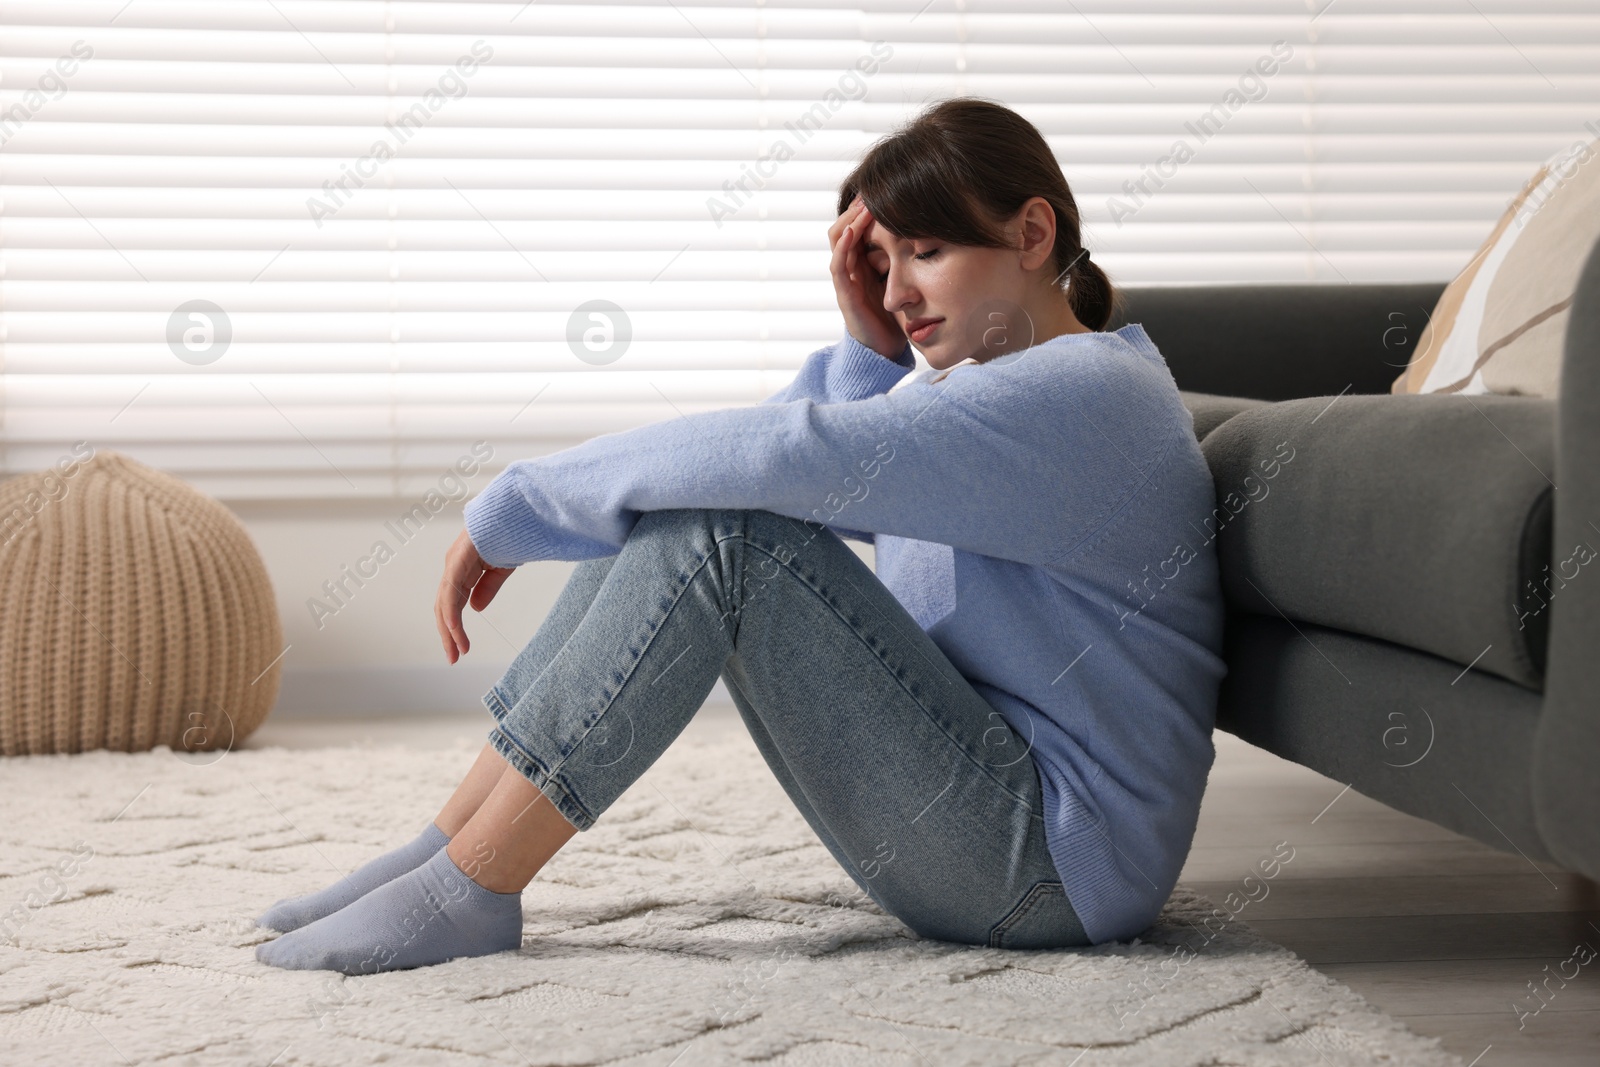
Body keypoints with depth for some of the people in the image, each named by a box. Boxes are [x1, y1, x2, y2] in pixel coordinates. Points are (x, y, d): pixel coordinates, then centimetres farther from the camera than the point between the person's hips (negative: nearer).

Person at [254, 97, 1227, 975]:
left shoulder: (1080, 394, -17)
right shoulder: (995, 385, 16)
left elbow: (774, 457, -26)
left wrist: (510, 512, -18)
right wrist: (872, 349, -2)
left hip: (1056, 863, -10)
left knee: (721, 526, -22)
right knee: (682, 512, 1)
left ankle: (468, 888, -18)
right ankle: (449, 848, -3)